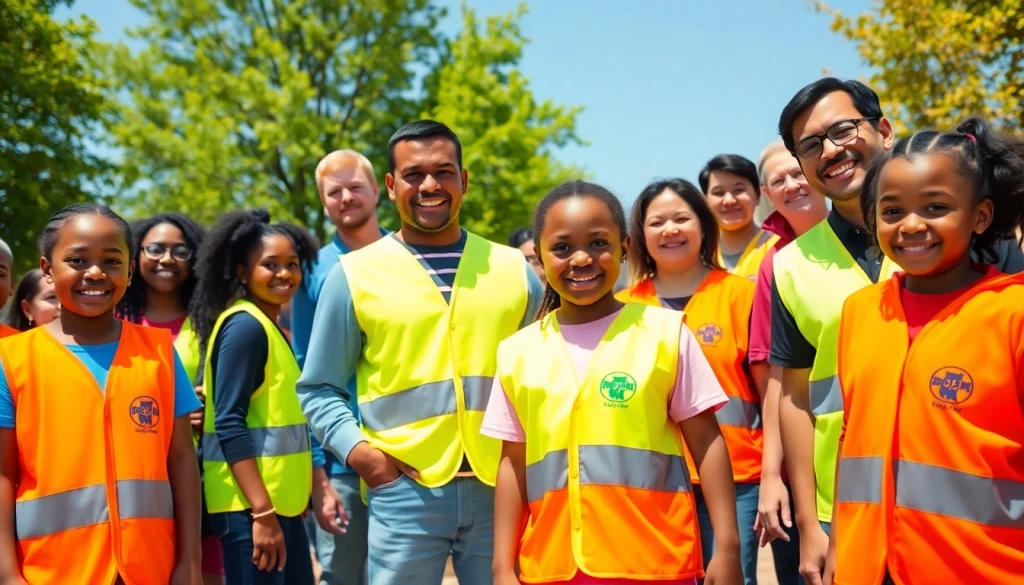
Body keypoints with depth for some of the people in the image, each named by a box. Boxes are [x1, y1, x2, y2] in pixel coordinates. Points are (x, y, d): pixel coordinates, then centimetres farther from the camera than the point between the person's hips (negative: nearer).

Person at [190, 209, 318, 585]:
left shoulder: (269, 328, 14)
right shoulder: (244, 325, -12)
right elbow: (229, 425, -19)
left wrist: (276, 507, 17)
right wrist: (261, 513, -22)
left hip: (280, 503, 9)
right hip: (249, 507, -9)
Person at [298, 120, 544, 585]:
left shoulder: (514, 269, 8)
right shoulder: (354, 274, 2)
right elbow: (319, 388, 6)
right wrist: (357, 451, -10)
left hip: (502, 488, 2)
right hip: (405, 491, -2)